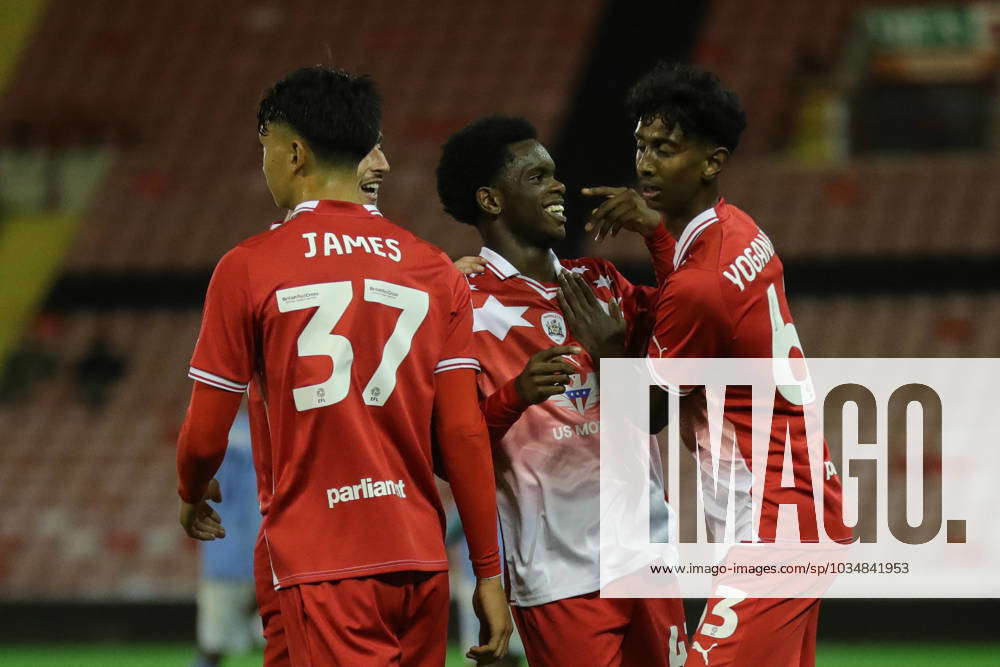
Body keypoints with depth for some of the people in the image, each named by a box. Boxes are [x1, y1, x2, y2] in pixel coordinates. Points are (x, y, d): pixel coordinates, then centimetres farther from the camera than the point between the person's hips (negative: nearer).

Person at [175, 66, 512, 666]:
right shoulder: (436, 270, 7)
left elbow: (205, 437, 0)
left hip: (323, 568, -4)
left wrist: (193, 497, 23)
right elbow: (465, 435, 2)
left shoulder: (249, 267, -3)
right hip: (420, 559, 4)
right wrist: (489, 573, 7)